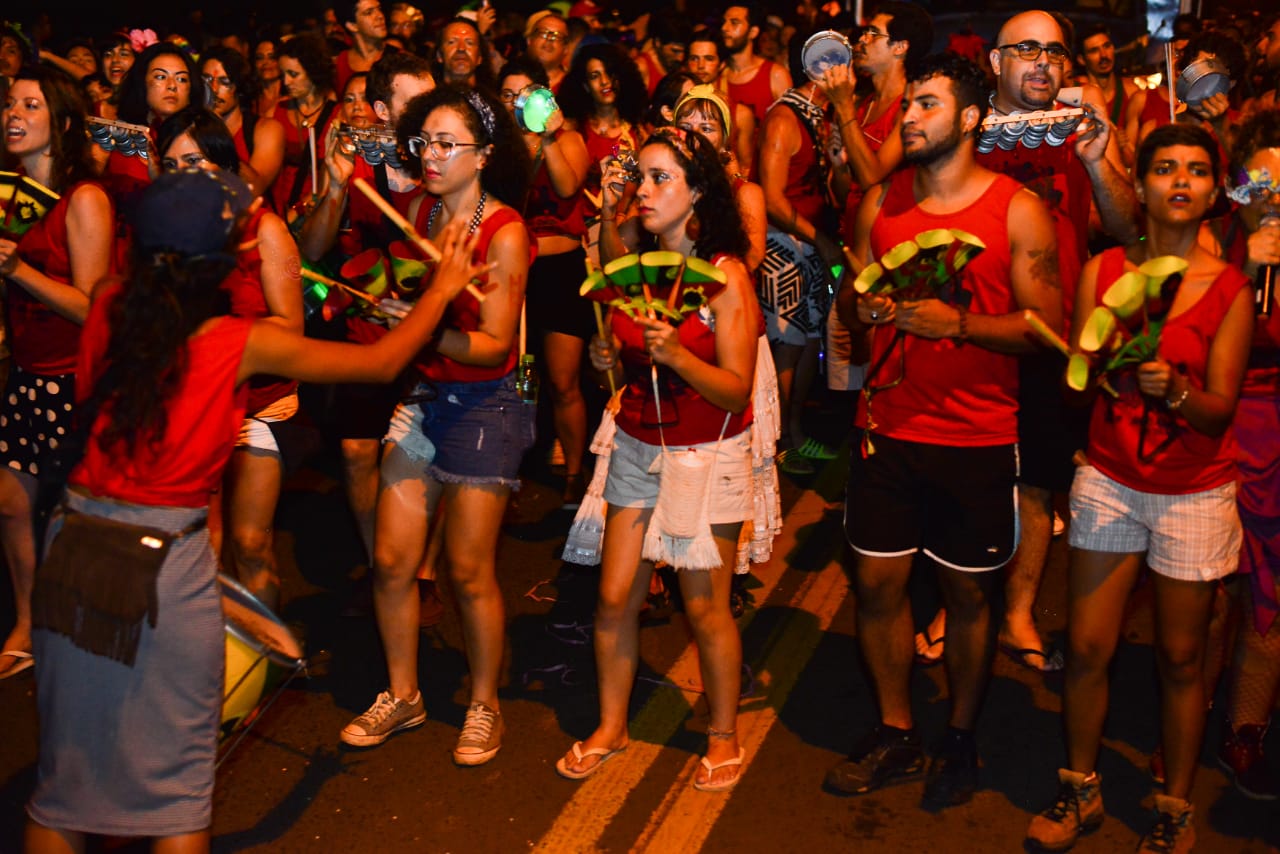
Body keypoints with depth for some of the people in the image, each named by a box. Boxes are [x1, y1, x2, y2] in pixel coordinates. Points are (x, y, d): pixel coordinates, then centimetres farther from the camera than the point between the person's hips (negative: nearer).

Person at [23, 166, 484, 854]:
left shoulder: (107, 307, -1)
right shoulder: (246, 344, -11)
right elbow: (384, 362, -1)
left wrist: (204, 255, 29)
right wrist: (443, 287, 14)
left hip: (76, 542, 5)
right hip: (167, 563, -4)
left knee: (65, 765, 19)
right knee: (173, 778, 11)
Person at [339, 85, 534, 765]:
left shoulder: (505, 232, -15)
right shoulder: (419, 211, 3)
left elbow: (494, 345, -17)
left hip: (484, 404, -6)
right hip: (421, 395, 6)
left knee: (468, 569, 2)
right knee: (391, 560, 6)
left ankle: (484, 704, 24)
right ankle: (402, 695, 26)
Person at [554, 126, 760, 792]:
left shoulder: (725, 275, -13)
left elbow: (736, 391, -16)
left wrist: (677, 355, -30)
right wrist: (606, 358, -7)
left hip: (708, 455, -5)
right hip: (637, 448, 5)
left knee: (705, 607, 1)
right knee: (615, 597, 5)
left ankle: (724, 736, 22)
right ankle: (610, 726, 25)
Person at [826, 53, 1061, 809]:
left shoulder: (1018, 210, -6)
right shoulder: (882, 200, 6)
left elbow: (1048, 326, -8)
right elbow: (850, 303, 12)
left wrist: (957, 324, -21)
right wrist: (862, 305, -11)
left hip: (977, 440, -3)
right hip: (887, 427, 4)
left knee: (969, 593, 8)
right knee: (878, 583, 7)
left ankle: (961, 740, 29)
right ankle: (897, 737, 26)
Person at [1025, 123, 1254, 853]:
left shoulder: (1230, 289, -5)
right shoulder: (1102, 270, 1)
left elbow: (1220, 408, -9)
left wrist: (1174, 389, -29)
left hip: (1194, 496, -1)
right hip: (1109, 480, 2)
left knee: (1181, 658, 6)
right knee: (1087, 648, 3)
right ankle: (1081, 791, 23)